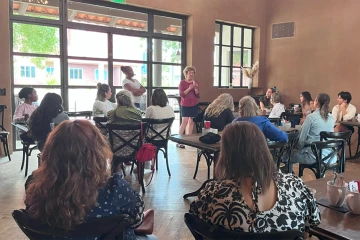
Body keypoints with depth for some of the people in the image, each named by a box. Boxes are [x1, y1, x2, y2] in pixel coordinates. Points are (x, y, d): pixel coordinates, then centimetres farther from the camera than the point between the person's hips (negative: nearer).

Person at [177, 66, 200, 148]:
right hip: (185, 105, -4)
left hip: (194, 105, 4)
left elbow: (198, 96, 3)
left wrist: (195, 89, -14)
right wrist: (189, 88, -22)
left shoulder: (196, 83, 6)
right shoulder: (182, 82, -4)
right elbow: (181, 94, -12)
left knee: (191, 121, 4)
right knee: (184, 122, -11)